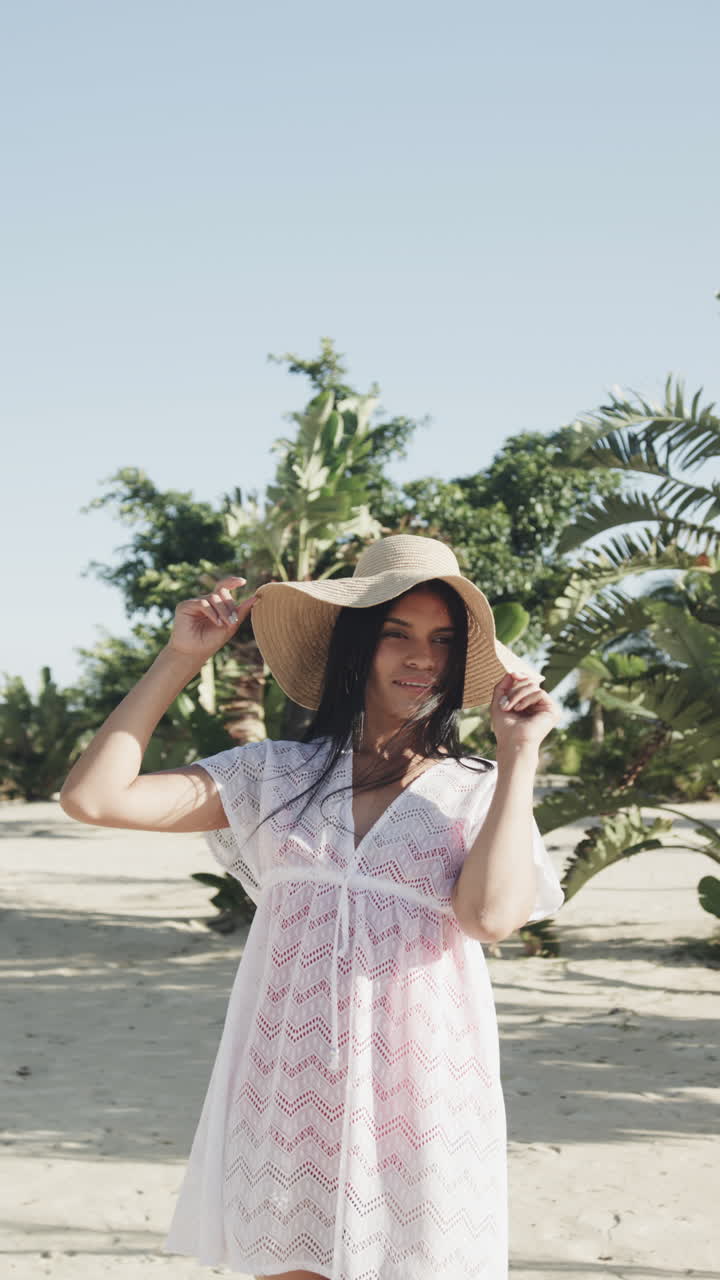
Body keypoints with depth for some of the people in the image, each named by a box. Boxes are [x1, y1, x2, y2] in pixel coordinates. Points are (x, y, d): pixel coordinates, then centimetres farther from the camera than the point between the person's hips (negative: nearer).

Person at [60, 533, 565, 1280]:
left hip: (415, 1097, -1)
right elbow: (93, 798, 0)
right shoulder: (279, 774, 7)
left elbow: (492, 915, -17)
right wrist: (180, 658, 3)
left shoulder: (479, 791, 3)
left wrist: (519, 752, -9)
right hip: (288, 1097, 2)